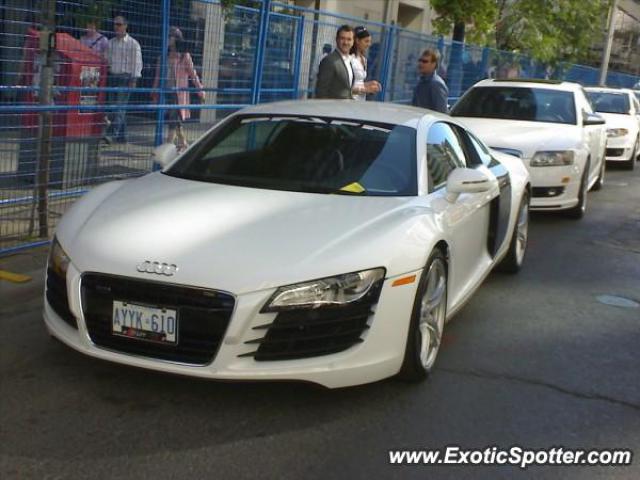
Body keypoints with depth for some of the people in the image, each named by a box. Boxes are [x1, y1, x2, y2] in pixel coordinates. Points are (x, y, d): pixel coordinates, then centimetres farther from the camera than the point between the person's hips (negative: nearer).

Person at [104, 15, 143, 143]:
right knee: (113, 106, 4)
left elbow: (137, 63, -4)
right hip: (112, 77, 6)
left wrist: (134, 80, -11)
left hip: (126, 77, -6)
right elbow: (107, 60, 18)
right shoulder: (110, 43, 15)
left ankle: (111, 133, -21)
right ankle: (122, 135, 10)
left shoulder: (133, 44, -1)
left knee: (120, 106, -14)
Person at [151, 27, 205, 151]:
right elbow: (158, 75, 13)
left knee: (174, 119, -10)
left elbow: (193, 74, 1)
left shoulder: (185, 56, -3)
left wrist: (200, 90, 1)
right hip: (166, 91, 5)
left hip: (179, 93, -5)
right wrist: (155, 92, 13)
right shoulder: (164, 56, 10)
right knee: (175, 121, 10)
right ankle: (183, 143, 24)